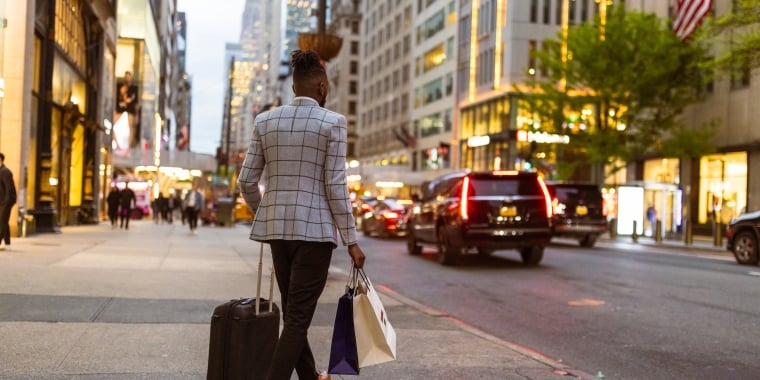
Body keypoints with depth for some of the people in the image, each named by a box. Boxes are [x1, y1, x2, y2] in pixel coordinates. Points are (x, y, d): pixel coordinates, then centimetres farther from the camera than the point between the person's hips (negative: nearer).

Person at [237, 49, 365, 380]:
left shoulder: (265, 121, 6)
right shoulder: (332, 122, -7)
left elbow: (246, 181, 4)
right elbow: (336, 186, -11)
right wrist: (351, 240, -5)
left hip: (277, 228, 5)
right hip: (315, 229, -5)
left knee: (293, 313, 18)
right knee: (298, 318, -1)